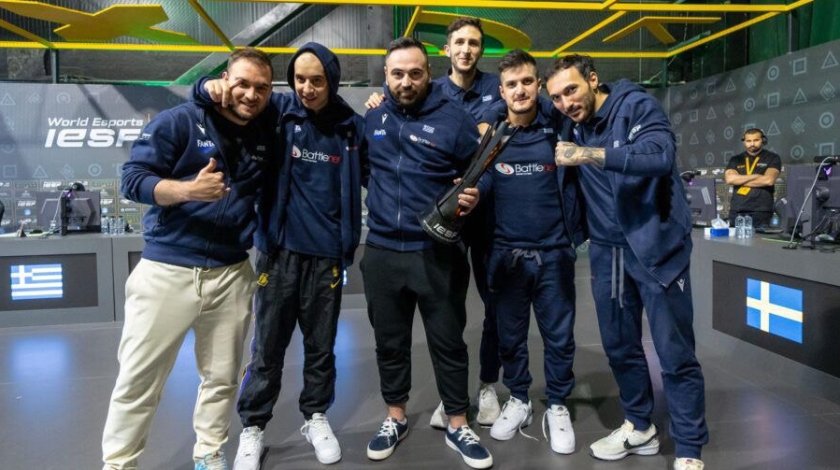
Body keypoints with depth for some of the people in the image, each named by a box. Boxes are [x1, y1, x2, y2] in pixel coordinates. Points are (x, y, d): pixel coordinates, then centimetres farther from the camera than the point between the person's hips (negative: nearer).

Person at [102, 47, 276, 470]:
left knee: (222, 377, 12)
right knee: (138, 380, 5)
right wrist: (189, 189, -23)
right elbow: (132, 179, -8)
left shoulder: (266, 137, 8)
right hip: (166, 270, -3)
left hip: (231, 275, 4)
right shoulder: (179, 121, -5)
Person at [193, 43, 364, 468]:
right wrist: (212, 86, -18)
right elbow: (238, 94, 2)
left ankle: (316, 416, 32)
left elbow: (361, 180, 13)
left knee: (321, 343, 13)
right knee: (267, 345, 6)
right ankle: (252, 427, 24)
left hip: (327, 253, 1)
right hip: (280, 249, -1)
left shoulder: (350, 125, 2)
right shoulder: (278, 111, -3)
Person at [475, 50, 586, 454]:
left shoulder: (559, 130, -2)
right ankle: (518, 401, 34)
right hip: (506, 253, 1)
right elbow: (479, 185, 1)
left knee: (559, 335, 10)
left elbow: (576, 182, 2)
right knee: (510, 335, 13)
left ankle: (557, 407, 29)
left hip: (554, 253, 0)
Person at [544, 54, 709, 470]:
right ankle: (639, 428, 34)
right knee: (619, 346, 15)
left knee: (675, 353, 0)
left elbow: (661, 155, -28)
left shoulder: (637, 106, -11)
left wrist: (589, 154, -35)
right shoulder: (573, 127, 8)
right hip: (607, 250, 6)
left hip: (656, 244, -6)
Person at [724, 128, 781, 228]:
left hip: (761, 212, -2)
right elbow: (729, 179, -4)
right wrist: (755, 176, -8)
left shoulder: (772, 158, 7)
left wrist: (740, 181, -3)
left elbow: (769, 180, -9)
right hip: (737, 212, 2)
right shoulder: (736, 160, 13)